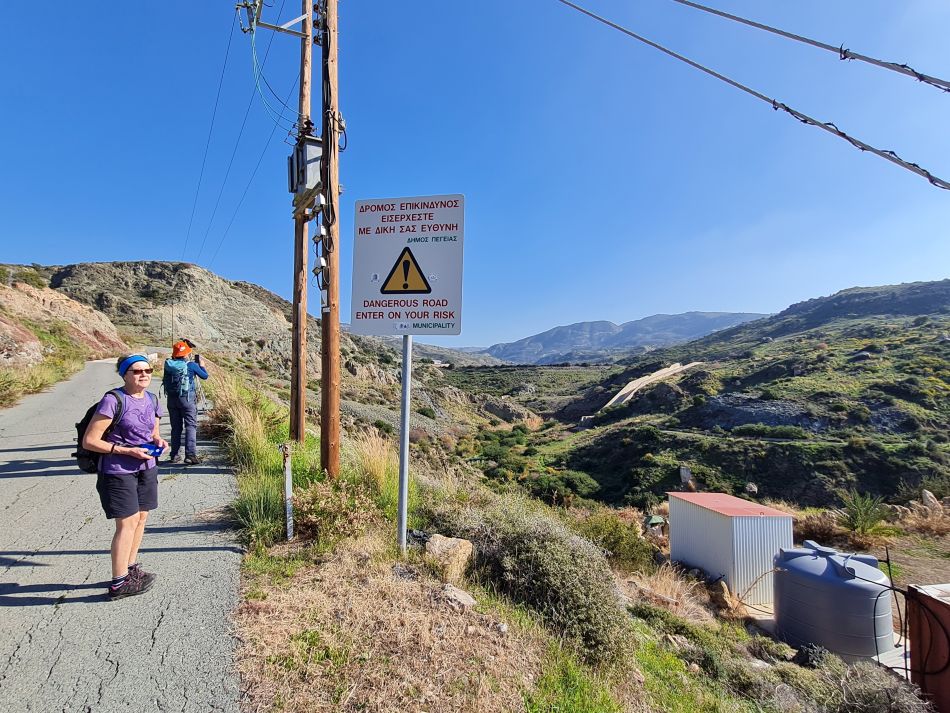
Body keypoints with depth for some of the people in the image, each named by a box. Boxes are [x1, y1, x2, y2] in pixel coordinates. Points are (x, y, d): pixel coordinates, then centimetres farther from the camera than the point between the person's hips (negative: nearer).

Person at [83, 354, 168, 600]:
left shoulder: (152, 399, 5)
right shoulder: (113, 400, -16)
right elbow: (89, 441, -15)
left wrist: (158, 441, -4)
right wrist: (127, 451, -20)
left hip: (146, 468, 7)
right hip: (118, 471, -7)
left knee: (141, 517, 12)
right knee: (127, 522, -3)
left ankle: (131, 569, 30)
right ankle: (118, 584, 10)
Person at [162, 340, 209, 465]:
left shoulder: (168, 364, 1)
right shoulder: (191, 365, -9)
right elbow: (205, 376, 2)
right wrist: (201, 365, 21)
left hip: (172, 399, 5)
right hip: (187, 398, -4)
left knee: (175, 427, 13)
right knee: (191, 426, -2)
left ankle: (174, 455, 19)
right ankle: (190, 455, -8)